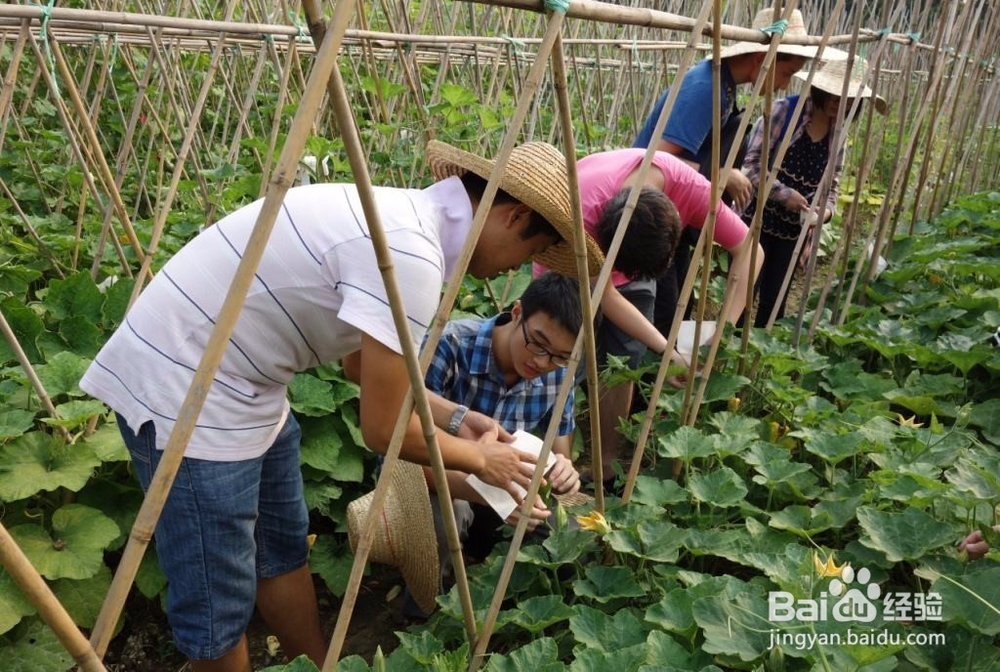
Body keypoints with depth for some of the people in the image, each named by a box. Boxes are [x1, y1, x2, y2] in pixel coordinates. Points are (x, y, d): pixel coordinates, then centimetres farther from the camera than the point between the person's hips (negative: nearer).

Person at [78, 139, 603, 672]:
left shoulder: (401, 216, 5)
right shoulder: (408, 255, -26)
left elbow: (375, 367, 18)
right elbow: (383, 430, -18)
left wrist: (456, 418, 17)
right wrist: (478, 459, -1)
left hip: (238, 382, 10)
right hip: (184, 389, -10)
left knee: (283, 548, 21)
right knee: (218, 600, 5)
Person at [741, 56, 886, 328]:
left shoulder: (838, 133, 7)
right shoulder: (784, 110, -11)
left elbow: (831, 184, 13)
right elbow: (751, 163, -15)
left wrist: (826, 209, -9)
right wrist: (785, 194, -21)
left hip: (793, 231, 6)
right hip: (756, 220, -5)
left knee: (774, 303, 12)